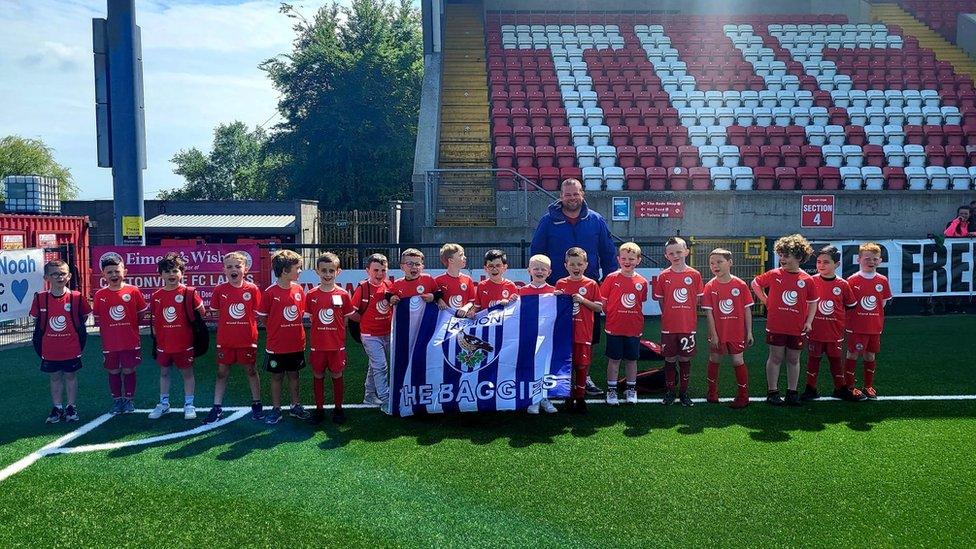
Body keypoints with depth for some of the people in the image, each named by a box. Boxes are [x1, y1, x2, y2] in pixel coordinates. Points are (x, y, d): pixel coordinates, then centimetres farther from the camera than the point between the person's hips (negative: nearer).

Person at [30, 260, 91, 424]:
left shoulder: (77, 297, -8)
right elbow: (38, 322, 6)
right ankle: (57, 408, 24)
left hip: (72, 348, -1)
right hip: (49, 349, 1)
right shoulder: (40, 298, -5)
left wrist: (73, 330, 0)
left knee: (71, 376, 10)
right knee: (54, 378, 12)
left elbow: (84, 317, 6)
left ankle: (72, 408, 21)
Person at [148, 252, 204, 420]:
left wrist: (193, 325, -2)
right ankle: (163, 404, 28)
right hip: (163, 344, 4)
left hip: (184, 343, -4)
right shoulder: (156, 296, 2)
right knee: (164, 372, 15)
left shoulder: (188, 293, -9)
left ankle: (189, 405, 16)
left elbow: (200, 313, 0)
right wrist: (156, 336, 8)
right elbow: (155, 321, 10)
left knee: (187, 372, 6)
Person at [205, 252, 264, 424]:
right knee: (222, 372, 8)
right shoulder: (220, 290, -4)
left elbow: (257, 313, 1)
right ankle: (217, 407, 16)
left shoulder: (252, 289, -7)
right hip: (225, 340, 1)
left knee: (251, 371, 10)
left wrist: (248, 327, -6)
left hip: (247, 339, -1)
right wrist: (228, 325, -1)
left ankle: (257, 404, 22)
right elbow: (216, 313, 6)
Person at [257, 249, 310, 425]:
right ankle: (276, 409, 21)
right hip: (276, 345, -4)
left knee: (294, 374, 15)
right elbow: (263, 317, -5)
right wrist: (277, 331, 0)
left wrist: (294, 331, 3)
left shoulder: (299, 290, -1)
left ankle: (295, 406, 28)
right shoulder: (270, 292, -14)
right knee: (276, 376, 9)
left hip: (296, 343, 4)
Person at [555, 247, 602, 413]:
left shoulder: (591, 284, 0)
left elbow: (599, 308, -1)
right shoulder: (560, 284, 5)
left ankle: (580, 398, 18)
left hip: (583, 333, -1)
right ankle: (569, 398, 18)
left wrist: (583, 300, -14)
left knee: (582, 365, 5)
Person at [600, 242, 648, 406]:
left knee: (631, 360, 12)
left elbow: (640, 305, 12)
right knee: (614, 360, 6)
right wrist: (612, 315, -5)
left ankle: (631, 390, 26)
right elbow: (602, 301, -2)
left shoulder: (642, 282, 1)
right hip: (614, 328, -2)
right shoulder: (611, 278, -6)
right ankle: (611, 390, 17)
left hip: (634, 329, 2)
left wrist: (639, 322, 5)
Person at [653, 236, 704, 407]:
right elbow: (660, 300, 5)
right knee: (670, 360, 8)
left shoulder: (694, 275, -2)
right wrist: (669, 315, 1)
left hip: (688, 325, 0)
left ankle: (684, 392, 21)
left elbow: (697, 300, 5)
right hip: (669, 326, 0)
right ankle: (669, 392, 20)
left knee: (686, 359, 8)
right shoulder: (663, 276, -2)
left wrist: (687, 315, 0)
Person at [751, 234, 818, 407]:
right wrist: (765, 301, 4)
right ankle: (772, 392, 13)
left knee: (794, 359, 11)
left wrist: (809, 321, -1)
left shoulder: (806, 280, -3)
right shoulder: (774, 274, -5)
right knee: (776, 358, 5)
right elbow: (755, 283, 9)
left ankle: (792, 392, 21)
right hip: (776, 326, -1)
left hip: (797, 328, 2)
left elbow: (812, 302, 8)